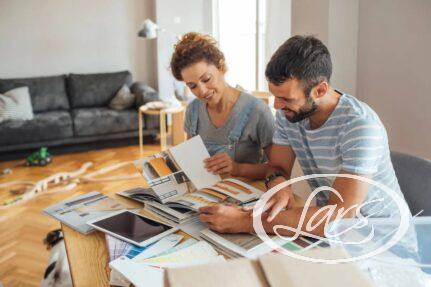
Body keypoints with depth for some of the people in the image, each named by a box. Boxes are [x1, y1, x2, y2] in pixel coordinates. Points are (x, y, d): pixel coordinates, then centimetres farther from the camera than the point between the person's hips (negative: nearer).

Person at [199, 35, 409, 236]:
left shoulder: (360, 126, -26)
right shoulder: (287, 113, -6)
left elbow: (339, 217, -32)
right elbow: (278, 167, 4)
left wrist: (245, 222, -35)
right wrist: (278, 184, -21)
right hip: (327, 225, 5)